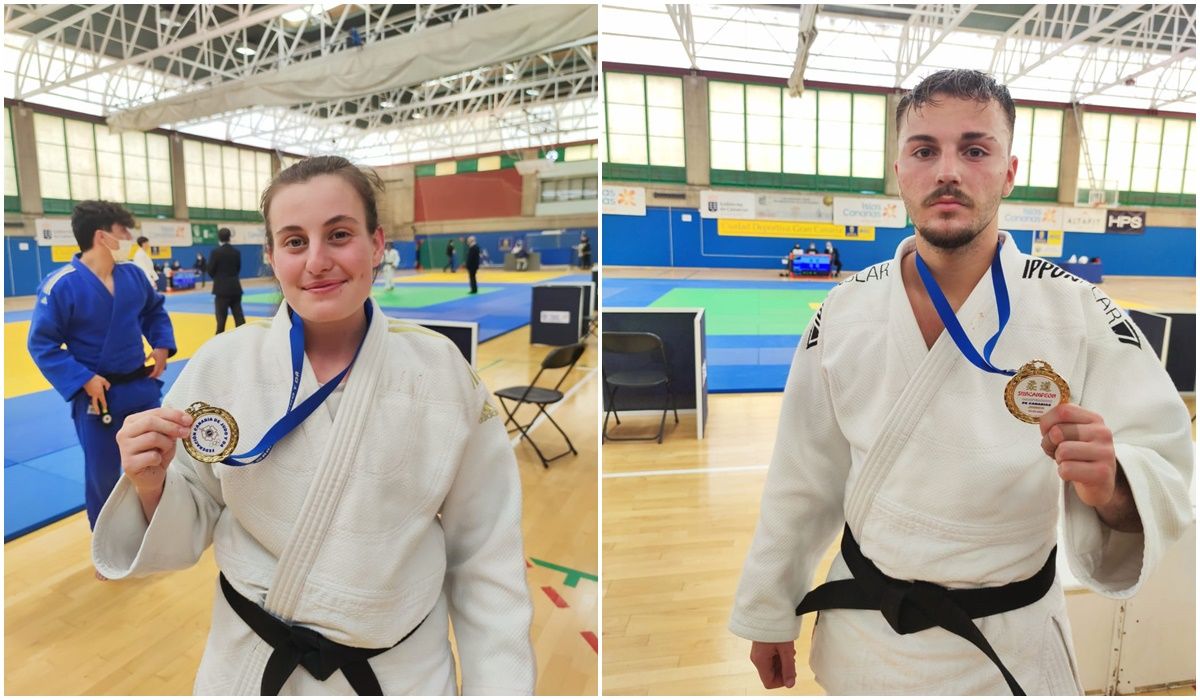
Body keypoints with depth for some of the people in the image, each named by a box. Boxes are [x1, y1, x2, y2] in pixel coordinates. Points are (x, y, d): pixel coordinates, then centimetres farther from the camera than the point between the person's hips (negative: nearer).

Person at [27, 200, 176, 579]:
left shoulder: (133, 274, -2)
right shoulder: (61, 285, -17)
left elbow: (155, 311, 16)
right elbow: (42, 344, -12)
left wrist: (162, 346, 1)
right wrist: (83, 380, -18)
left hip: (142, 385, 5)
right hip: (97, 394, -4)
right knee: (102, 475, 8)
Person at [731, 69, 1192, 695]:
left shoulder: (1083, 313, -14)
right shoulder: (844, 311, -9)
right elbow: (804, 476, -3)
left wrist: (1110, 485, -35)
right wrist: (769, 611, 4)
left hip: (1009, 650, -1)